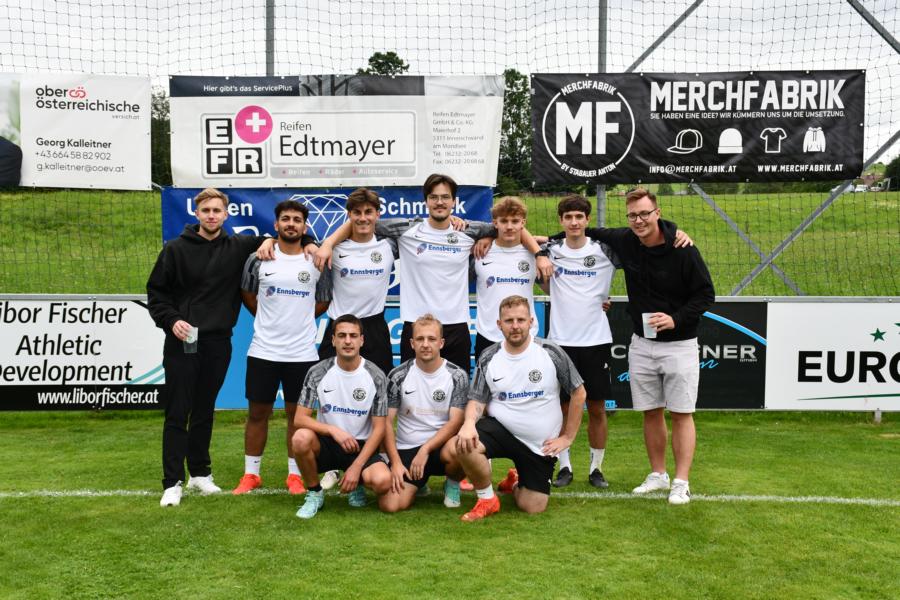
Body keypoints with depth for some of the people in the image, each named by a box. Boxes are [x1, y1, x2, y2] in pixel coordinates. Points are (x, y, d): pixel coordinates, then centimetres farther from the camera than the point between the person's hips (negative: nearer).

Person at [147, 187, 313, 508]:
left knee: (205, 412, 13)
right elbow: (155, 291, 4)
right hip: (182, 341, -2)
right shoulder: (177, 249, -1)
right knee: (177, 413, -1)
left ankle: (200, 472, 26)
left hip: (218, 343, 2)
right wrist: (171, 320, -11)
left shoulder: (239, 247, 3)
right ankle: (172, 482, 6)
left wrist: (307, 241, -7)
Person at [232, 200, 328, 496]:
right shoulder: (258, 259, 0)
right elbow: (247, 294, 13)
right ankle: (251, 474, 21)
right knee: (258, 412, 7)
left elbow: (323, 301, 12)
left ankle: (295, 474, 20)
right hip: (263, 350, 0)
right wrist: (269, 319, 11)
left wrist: (299, 318, 6)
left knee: (297, 414, 8)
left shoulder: (317, 262, 1)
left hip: (302, 353, 0)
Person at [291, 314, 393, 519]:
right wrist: (333, 430, -24)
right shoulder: (318, 373, -6)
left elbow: (379, 428, -6)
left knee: (383, 481, -30)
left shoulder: (376, 377, -8)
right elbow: (299, 418, -7)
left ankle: (357, 483, 10)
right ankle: (314, 493, -4)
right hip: (326, 443, 1)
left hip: (361, 446, -1)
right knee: (301, 438, -33)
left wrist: (356, 467, -15)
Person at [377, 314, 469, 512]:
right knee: (389, 505, -19)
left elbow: (455, 421, -11)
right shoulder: (398, 376, -1)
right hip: (406, 449, 1)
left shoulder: (457, 376, -4)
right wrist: (396, 462, -10)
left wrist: (425, 450, -21)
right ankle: (417, 485, 17)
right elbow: (386, 421, 0)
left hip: (441, 444, -1)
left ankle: (453, 484, 0)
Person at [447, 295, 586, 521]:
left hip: (541, 444, 0)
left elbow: (578, 393, -1)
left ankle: (515, 482, 36)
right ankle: (487, 499, -2)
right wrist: (469, 422, -24)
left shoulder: (551, 353, -9)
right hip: (501, 429, 0)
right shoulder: (488, 358, -3)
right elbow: (477, 401, -1)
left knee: (533, 508, -3)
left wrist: (567, 437, -2)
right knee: (461, 444, -30)